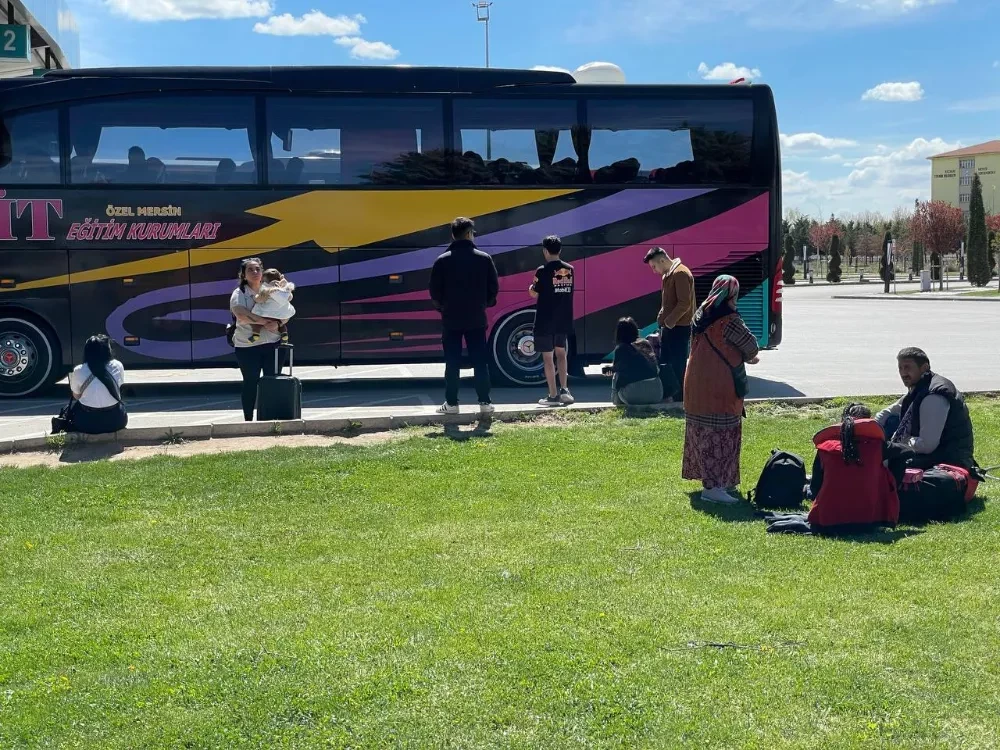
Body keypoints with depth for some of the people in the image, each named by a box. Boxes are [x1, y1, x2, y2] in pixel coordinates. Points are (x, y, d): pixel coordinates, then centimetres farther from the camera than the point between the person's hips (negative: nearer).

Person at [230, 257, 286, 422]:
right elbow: (241, 315, -21)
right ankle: (248, 420, 13)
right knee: (250, 383, 4)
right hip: (247, 346, -3)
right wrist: (264, 321, -24)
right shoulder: (239, 293, -3)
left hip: (273, 344, 3)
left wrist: (277, 323, -17)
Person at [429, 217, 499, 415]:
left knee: (452, 363, 5)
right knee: (481, 362, 6)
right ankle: (485, 402, 6)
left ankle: (451, 403, 6)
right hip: (476, 319, 1)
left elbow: (435, 293, -3)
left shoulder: (442, 261, -4)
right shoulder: (484, 259, -2)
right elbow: (494, 288, 0)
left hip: (451, 319, -1)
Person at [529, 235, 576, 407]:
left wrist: (532, 286, 15)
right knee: (561, 353, 19)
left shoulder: (543, 271, -13)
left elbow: (533, 293, -7)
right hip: (564, 321, 5)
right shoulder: (569, 269, 4)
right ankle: (564, 390, 10)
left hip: (545, 321, -5)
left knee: (548, 357, 1)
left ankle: (553, 395, 0)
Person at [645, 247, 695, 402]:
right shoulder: (668, 275, 15)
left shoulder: (681, 273, -15)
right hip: (669, 327, 10)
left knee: (678, 365, -4)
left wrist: (669, 321, -17)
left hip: (679, 328, -10)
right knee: (664, 363, 13)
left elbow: (684, 303, -21)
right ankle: (666, 395, 21)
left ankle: (679, 399, 2)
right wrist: (663, 321, 13)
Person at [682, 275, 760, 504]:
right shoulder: (729, 321, -15)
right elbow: (752, 347, -8)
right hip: (720, 388, -8)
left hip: (696, 385, 8)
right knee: (721, 435, -4)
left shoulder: (701, 316, 9)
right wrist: (747, 356, 15)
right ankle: (714, 487, -6)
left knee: (703, 433, 15)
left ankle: (709, 477, 27)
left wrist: (743, 357, 21)